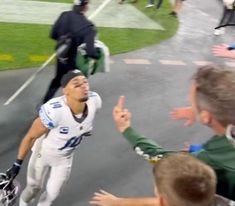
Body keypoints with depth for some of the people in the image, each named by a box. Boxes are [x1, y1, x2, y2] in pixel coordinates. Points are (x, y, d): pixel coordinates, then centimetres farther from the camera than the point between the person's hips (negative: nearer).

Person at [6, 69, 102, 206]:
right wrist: (17, 164, -17)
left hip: (65, 157, 4)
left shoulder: (94, 101, -28)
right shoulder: (54, 111, -41)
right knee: (34, 187, 20)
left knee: (52, 193, 17)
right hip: (44, 152, -3)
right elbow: (31, 136, -26)